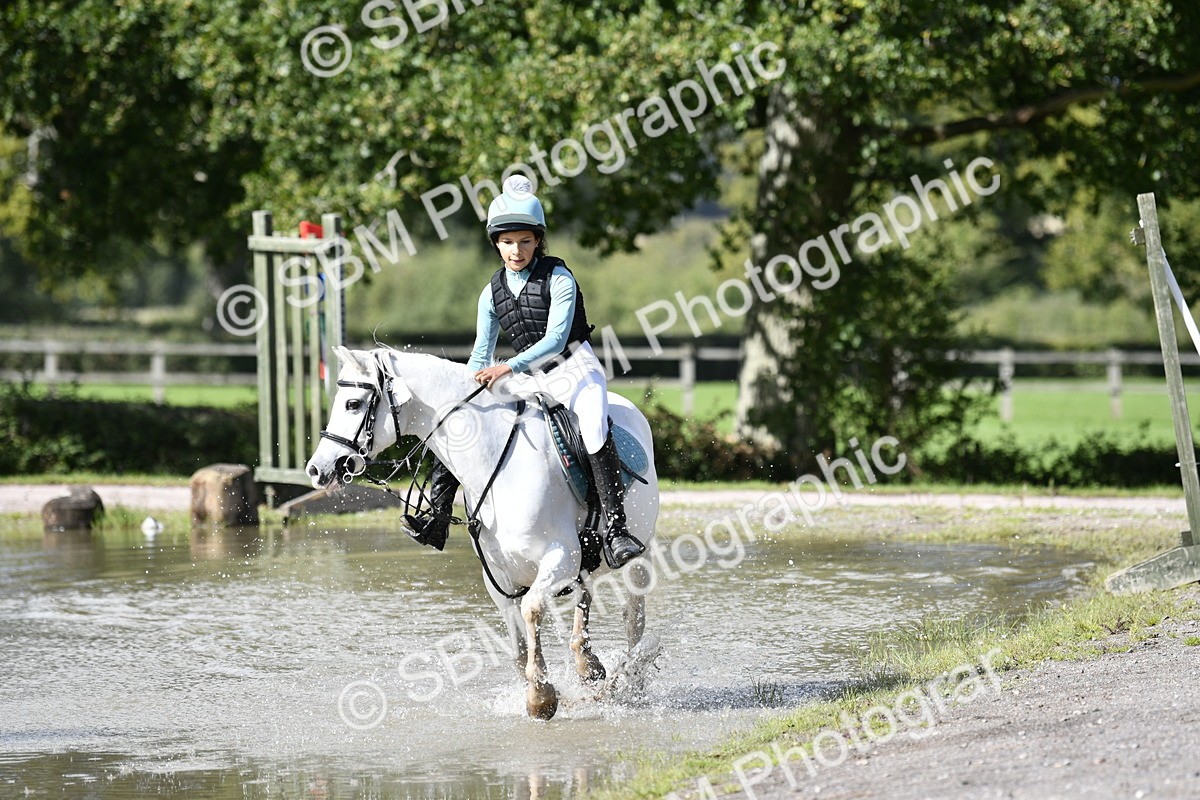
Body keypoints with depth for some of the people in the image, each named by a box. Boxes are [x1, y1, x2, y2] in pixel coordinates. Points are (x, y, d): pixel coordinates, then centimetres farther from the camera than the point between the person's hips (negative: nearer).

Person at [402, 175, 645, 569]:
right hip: (530, 381, 6)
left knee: (597, 435, -32)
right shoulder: (493, 293, 6)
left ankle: (614, 533, -36)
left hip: (576, 370, -6)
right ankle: (437, 516, 0)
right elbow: (481, 353, 12)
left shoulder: (558, 279, -10)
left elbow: (555, 338, -20)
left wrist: (509, 367, -30)